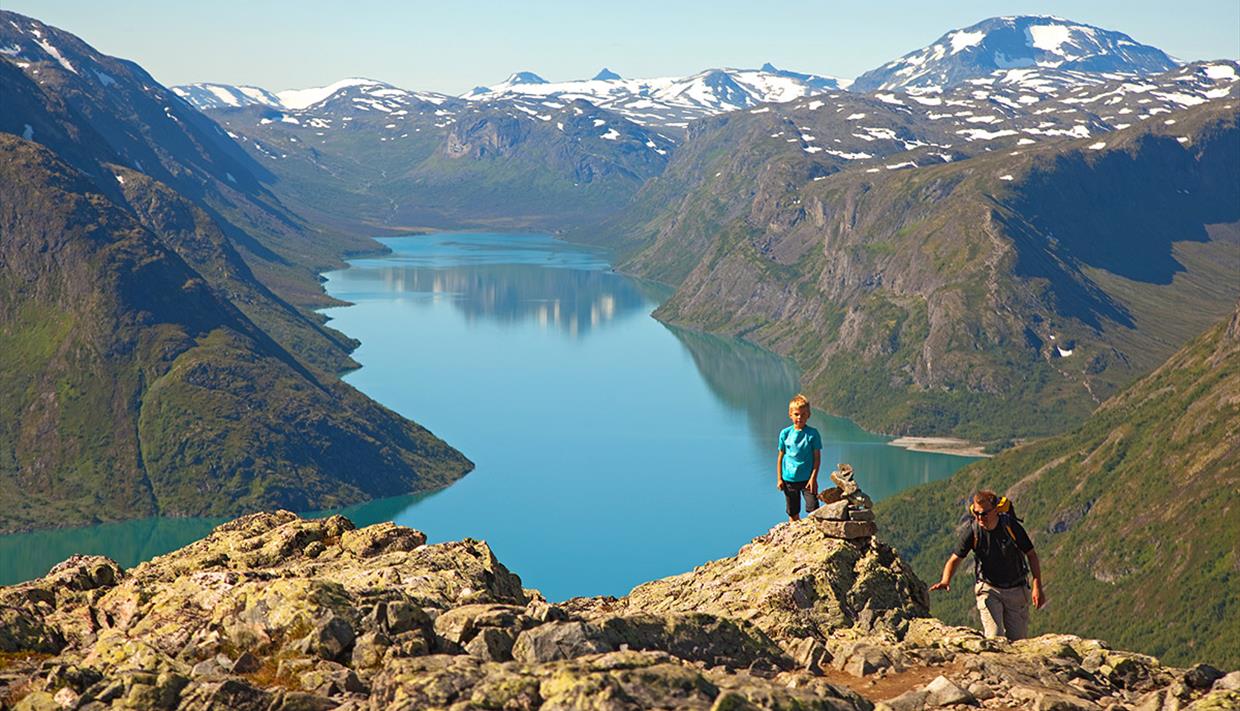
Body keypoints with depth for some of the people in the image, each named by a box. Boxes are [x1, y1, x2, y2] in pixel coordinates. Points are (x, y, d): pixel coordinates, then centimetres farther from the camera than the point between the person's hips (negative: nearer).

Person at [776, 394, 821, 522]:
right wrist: (779, 478, 4)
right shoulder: (785, 433, 0)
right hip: (789, 479, 2)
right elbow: (781, 457, 6)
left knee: (814, 509, -9)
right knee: (793, 513, 10)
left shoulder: (813, 434, -5)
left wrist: (813, 478, -10)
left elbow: (817, 457, -4)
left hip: (807, 479, -2)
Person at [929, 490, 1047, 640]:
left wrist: (1037, 587, -11)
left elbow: (1031, 555, -6)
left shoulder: (1011, 527, -16)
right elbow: (955, 559, -10)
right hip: (989, 590, -1)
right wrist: (946, 580, -30)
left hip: (1016, 590, 1)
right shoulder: (972, 532, -15)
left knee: (1018, 640, 6)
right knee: (994, 637, -16)